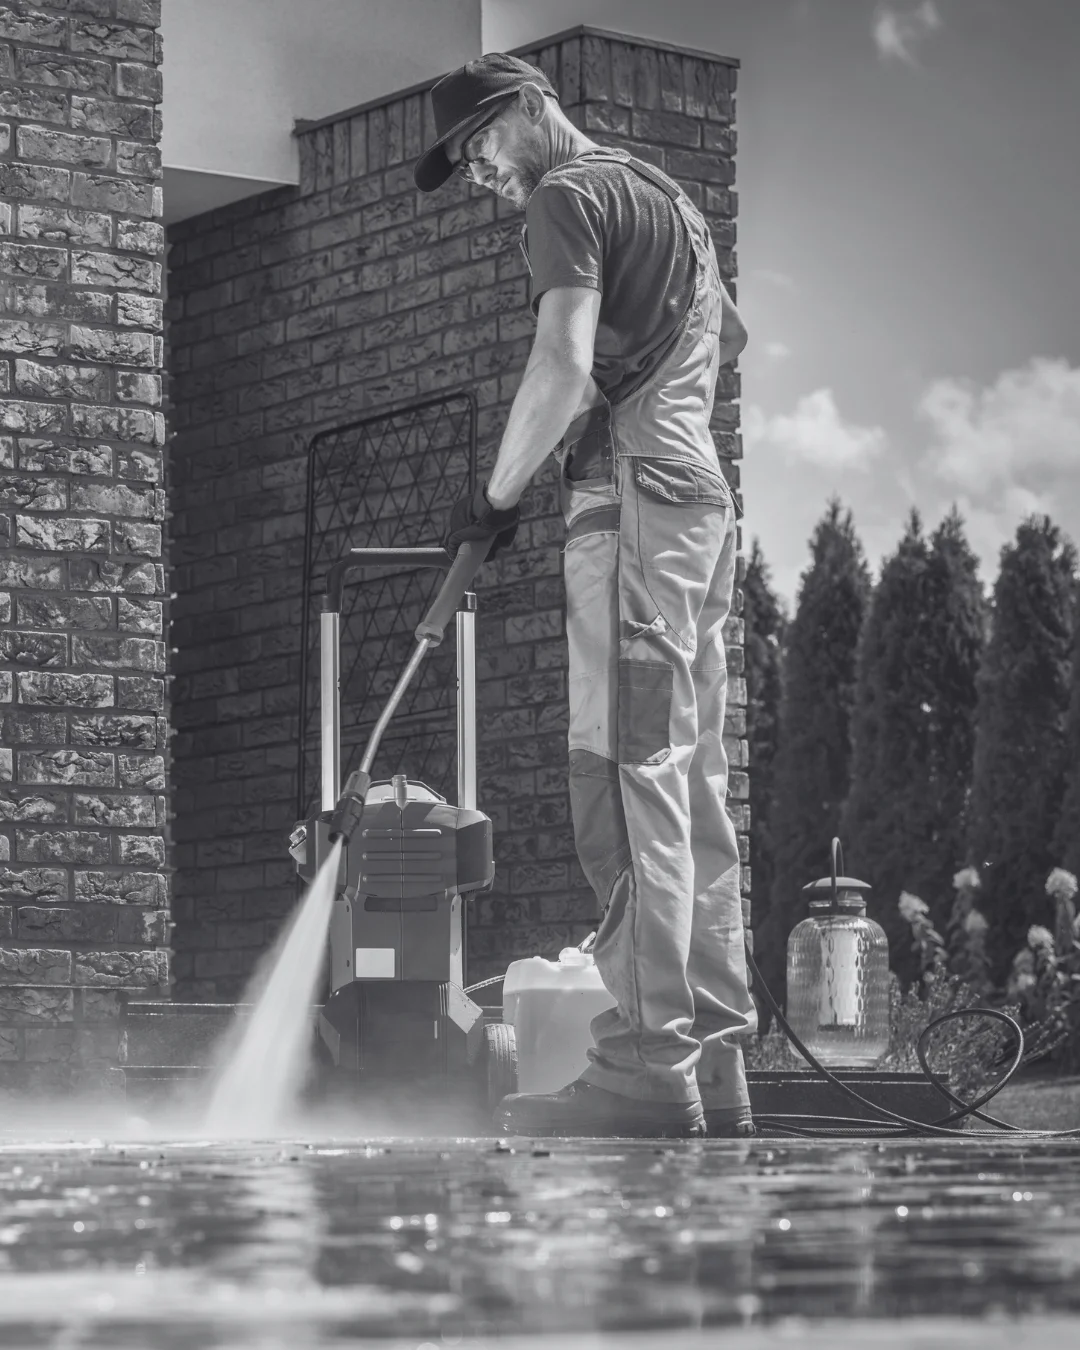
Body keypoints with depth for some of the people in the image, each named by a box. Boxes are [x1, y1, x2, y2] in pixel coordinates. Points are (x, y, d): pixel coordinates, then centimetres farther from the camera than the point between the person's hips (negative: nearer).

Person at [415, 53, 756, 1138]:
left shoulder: (567, 195, -4)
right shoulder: (665, 195, 25)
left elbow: (563, 369, -15)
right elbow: (729, 337, 38)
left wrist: (498, 494, -6)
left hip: (632, 498, -9)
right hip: (703, 496, 9)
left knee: (628, 775, -14)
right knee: (692, 787, 7)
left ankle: (648, 1068, -20)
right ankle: (714, 1066, 6)